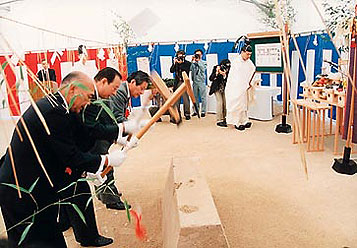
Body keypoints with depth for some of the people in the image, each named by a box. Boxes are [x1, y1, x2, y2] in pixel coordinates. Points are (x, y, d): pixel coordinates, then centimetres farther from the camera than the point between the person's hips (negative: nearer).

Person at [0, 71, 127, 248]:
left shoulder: (47, 105, 10)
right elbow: (71, 157, -21)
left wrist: (85, 172, 14)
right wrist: (107, 160, -9)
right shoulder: (55, 112, -23)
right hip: (26, 194, -10)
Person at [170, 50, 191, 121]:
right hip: (177, 83, 3)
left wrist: (180, 63, -11)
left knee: (186, 99, -3)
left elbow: (187, 70, -13)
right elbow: (171, 70, 2)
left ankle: (187, 114, 6)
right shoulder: (176, 63, 13)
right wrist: (174, 63, -7)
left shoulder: (187, 63, 5)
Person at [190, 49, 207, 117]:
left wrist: (198, 61, -7)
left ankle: (203, 111, 1)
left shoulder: (204, 62, 8)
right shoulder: (193, 62, 11)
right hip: (195, 82, 3)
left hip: (201, 82, -2)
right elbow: (190, 69, -6)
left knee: (203, 97, -3)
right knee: (195, 97, 6)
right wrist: (193, 61, -6)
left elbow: (203, 69, -11)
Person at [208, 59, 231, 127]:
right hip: (217, 88, -4)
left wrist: (224, 75, -23)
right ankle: (219, 120, -7)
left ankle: (224, 118, 13)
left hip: (224, 88, 4)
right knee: (219, 102, -11)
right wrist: (217, 72, -23)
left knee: (225, 103, -2)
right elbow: (211, 78, -13)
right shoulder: (216, 68, -10)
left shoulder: (227, 70, -5)